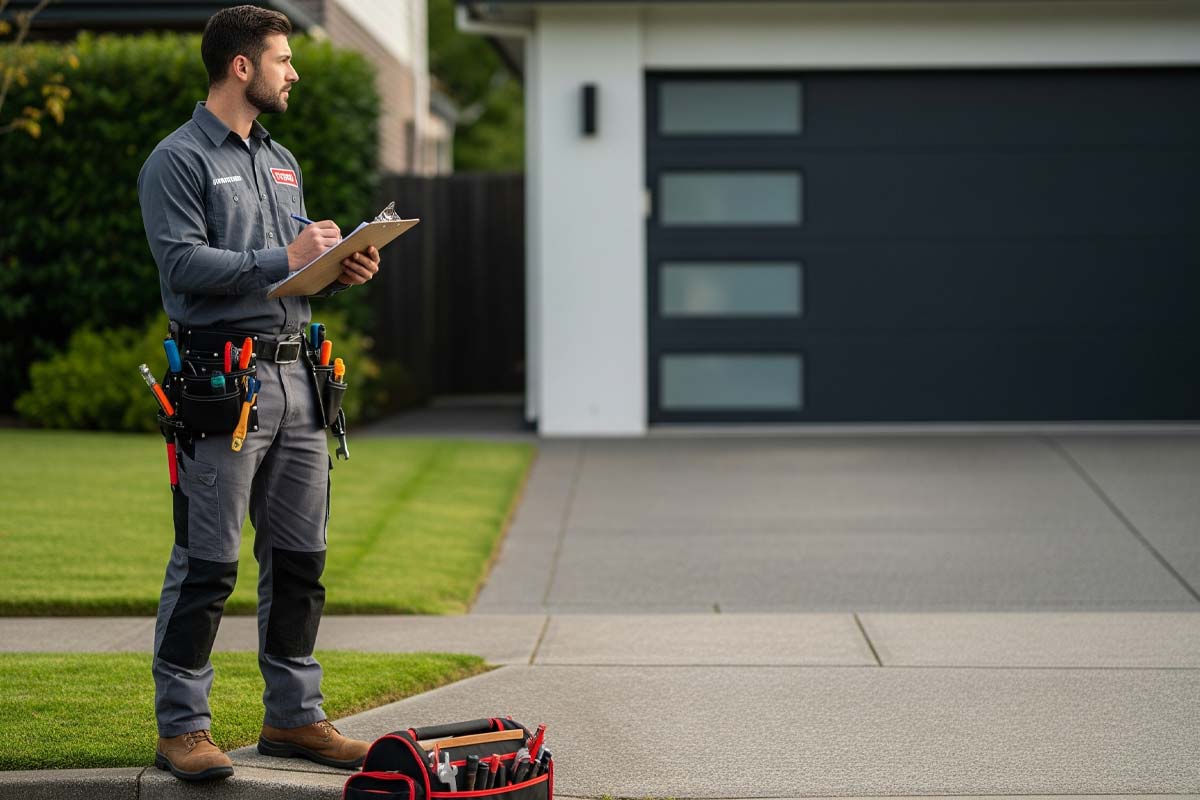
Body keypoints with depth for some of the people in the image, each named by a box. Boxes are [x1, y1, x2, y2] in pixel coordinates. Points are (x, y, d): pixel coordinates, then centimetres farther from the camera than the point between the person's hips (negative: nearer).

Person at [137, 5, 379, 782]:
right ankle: (182, 727, 2)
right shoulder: (179, 160, -5)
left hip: (296, 376, 8)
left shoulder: (283, 163, 21)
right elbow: (183, 263, -16)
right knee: (207, 564, -5)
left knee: (300, 558, 10)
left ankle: (293, 716, 19)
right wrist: (284, 259, -17)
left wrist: (340, 268, 4)